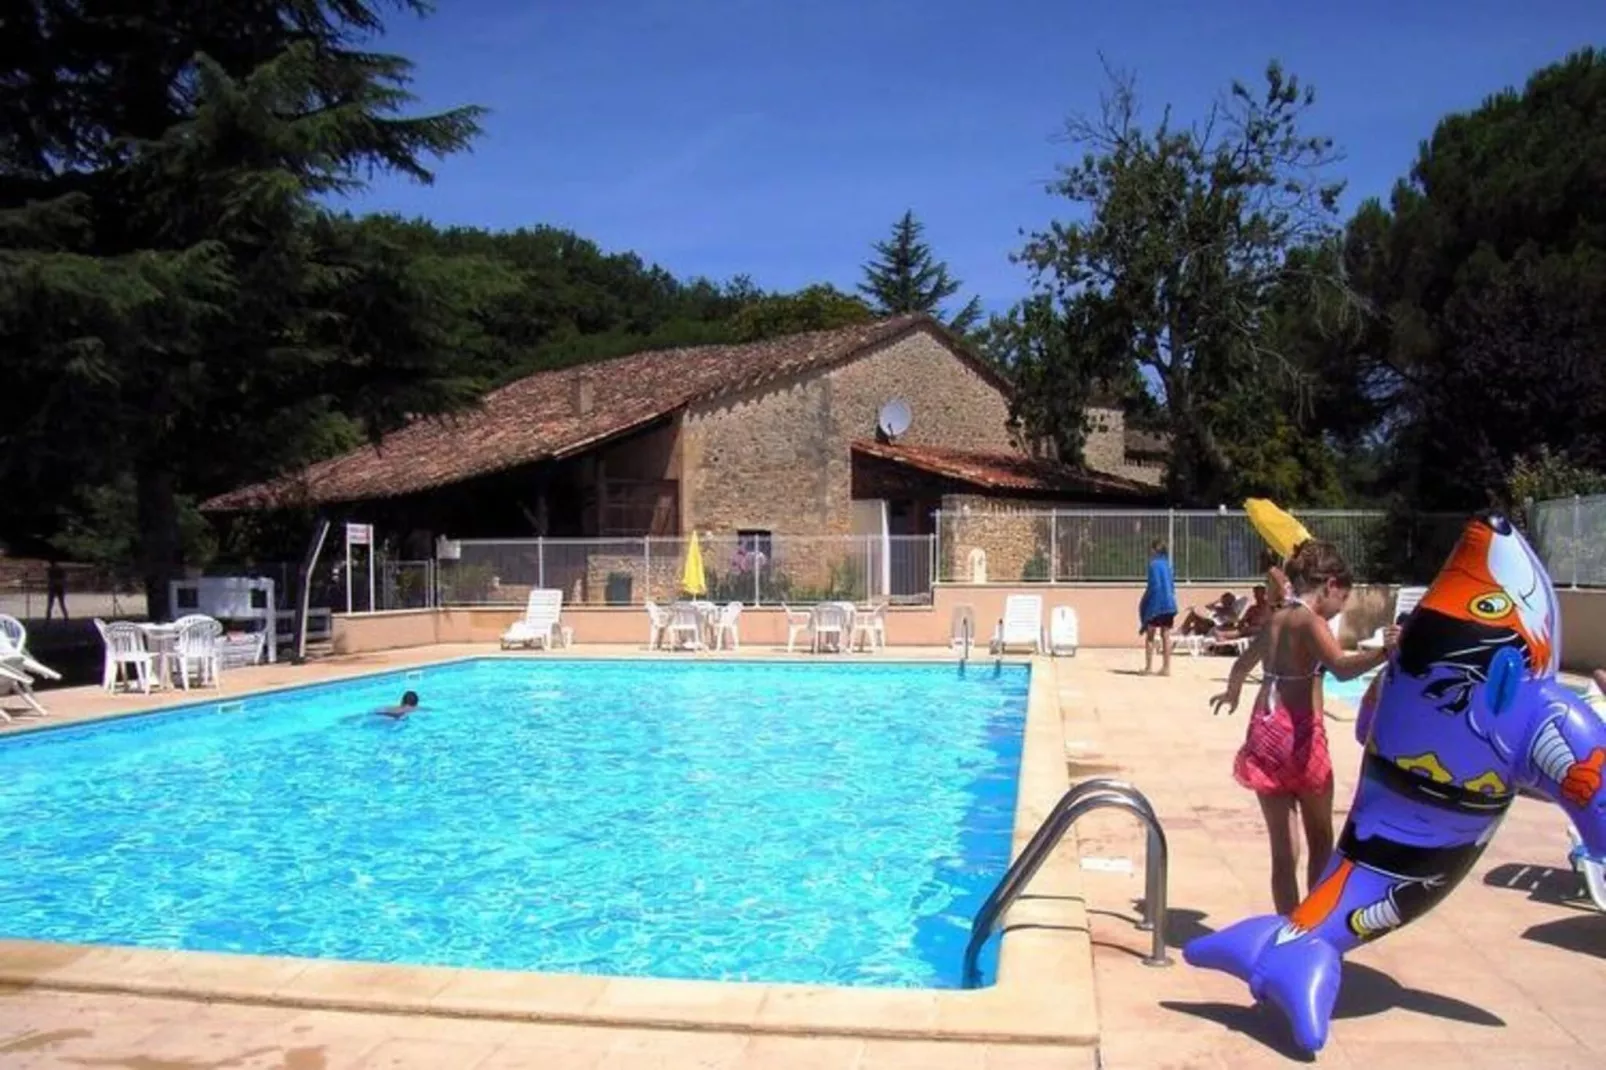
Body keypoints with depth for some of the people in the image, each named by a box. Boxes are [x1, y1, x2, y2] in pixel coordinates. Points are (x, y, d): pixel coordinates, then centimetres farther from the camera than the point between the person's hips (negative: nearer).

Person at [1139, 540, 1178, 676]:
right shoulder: (1167, 564, 11)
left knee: (1150, 636, 2)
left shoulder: (1154, 565, -11)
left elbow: (1154, 585, -17)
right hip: (1169, 604, 7)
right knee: (1165, 636, 8)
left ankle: (1149, 667, 1)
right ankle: (1166, 667, 9)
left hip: (1156, 605, -7)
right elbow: (1172, 585, 14)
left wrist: (1145, 602, -8)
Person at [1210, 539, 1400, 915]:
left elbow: (1242, 664, 33)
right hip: (1300, 734, -6)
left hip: (1263, 732, 6)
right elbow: (1342, 667, -29)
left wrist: (1232, 693, 52)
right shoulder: (1311, 622, -9)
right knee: (1321, 842, 12)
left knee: (1284, 849, 10)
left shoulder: (1275, 619, 14)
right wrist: (1384, 652, -44)